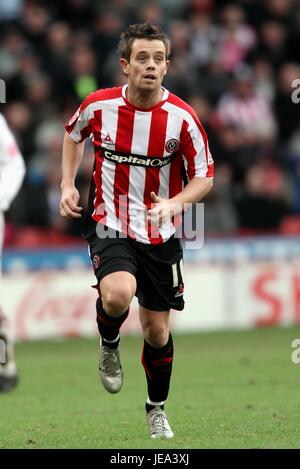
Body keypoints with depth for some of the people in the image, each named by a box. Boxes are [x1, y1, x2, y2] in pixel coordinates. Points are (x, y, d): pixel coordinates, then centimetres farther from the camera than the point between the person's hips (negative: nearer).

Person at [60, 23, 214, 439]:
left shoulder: (182, 117, -12)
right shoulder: (99, 105, -9)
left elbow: (204, 177, -5)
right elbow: (73, 133, 15)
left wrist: (175, 203, -24)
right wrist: (68, 184, 6)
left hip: (160, 235, 1)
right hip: (109, 225, -1)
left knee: (157, 329, 8)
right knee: (118, 293, -31)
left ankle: (157, 409, 33)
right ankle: (109, 346, 4)